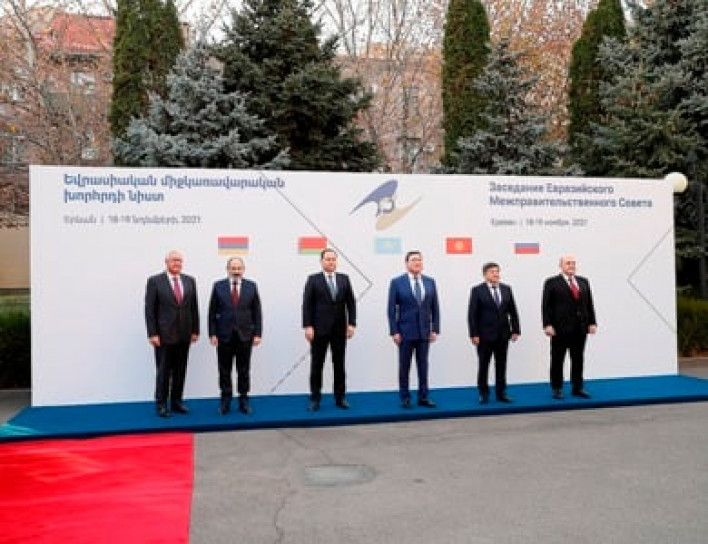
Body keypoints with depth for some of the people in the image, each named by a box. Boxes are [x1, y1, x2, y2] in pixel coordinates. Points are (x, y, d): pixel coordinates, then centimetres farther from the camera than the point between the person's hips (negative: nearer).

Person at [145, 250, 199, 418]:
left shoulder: (190, 281, 8)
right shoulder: (154, 281, -4)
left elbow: (194, 307, 9)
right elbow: (150, 309, -6)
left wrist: (195, 330, 5)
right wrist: (152, 334, -11)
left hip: (184, 334, 4)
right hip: (164, 334, -4)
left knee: (180, 370, 9)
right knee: (164, 371, 2)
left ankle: (177, 401, 20)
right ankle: (161, 404, 11)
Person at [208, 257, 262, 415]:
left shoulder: (251, 286, 4)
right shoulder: (218, 286, 2)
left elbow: (257, 312, 3)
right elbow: (212, 312, 1)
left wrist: (257, 333, -3)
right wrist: (212, 333, -5)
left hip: (245, 335, 0)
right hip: (224, 335, 0)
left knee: (244, 370, 7)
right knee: (224, 370, 6)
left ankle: (243, 400, 16)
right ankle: (225, 401, 16)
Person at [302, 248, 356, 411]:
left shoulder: (344, 279, 9)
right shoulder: (313, 279, 0)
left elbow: (351, 302, 7)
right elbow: (307, 304, -4)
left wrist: (351, 323, -3)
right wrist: (307, 326, -12)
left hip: (339, 329, 3)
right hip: (319, 329, -2)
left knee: (339, 364, 7)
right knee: (316, 365, 2)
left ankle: (340, 398, 15)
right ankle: (315, 399, 9)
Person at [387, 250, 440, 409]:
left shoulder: (430, 282, 6)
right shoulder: (397, 282, -3)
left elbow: (435, 308, 7)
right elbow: (392, 309, -5)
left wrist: (435, 329, 0)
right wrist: (394, 331, -10)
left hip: (425, 332, 3)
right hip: (405, 332, -3)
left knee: (423, 365, 7)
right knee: (404, 366, 4)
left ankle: (423, 397, 15)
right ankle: (405, 398, 13)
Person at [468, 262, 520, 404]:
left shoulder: (506, 289, 7)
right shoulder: (477, 290, -5)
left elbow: (513, 311, 9)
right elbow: (472, 314, -8)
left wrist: (515, 330, 2)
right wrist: (474, 334, -13)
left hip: (503, 334, 4)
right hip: (485, 335, -4)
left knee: (501, 365, 8)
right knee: (483, 365, 4)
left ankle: (501, 393, 16)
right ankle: (483, 394, 13)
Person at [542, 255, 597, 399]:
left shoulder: (583, 282, 13)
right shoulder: (552, 283, -2)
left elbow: (589, 304, 11)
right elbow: (546, 306, -6)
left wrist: (592, 322, 4)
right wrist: (547, 325, -13)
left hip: (580, 328, 4)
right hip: (560, 328, -4)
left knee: (578, 359, 9)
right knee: (557, 360, 3)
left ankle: (578, 388, 18)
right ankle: (557, 389, 12)